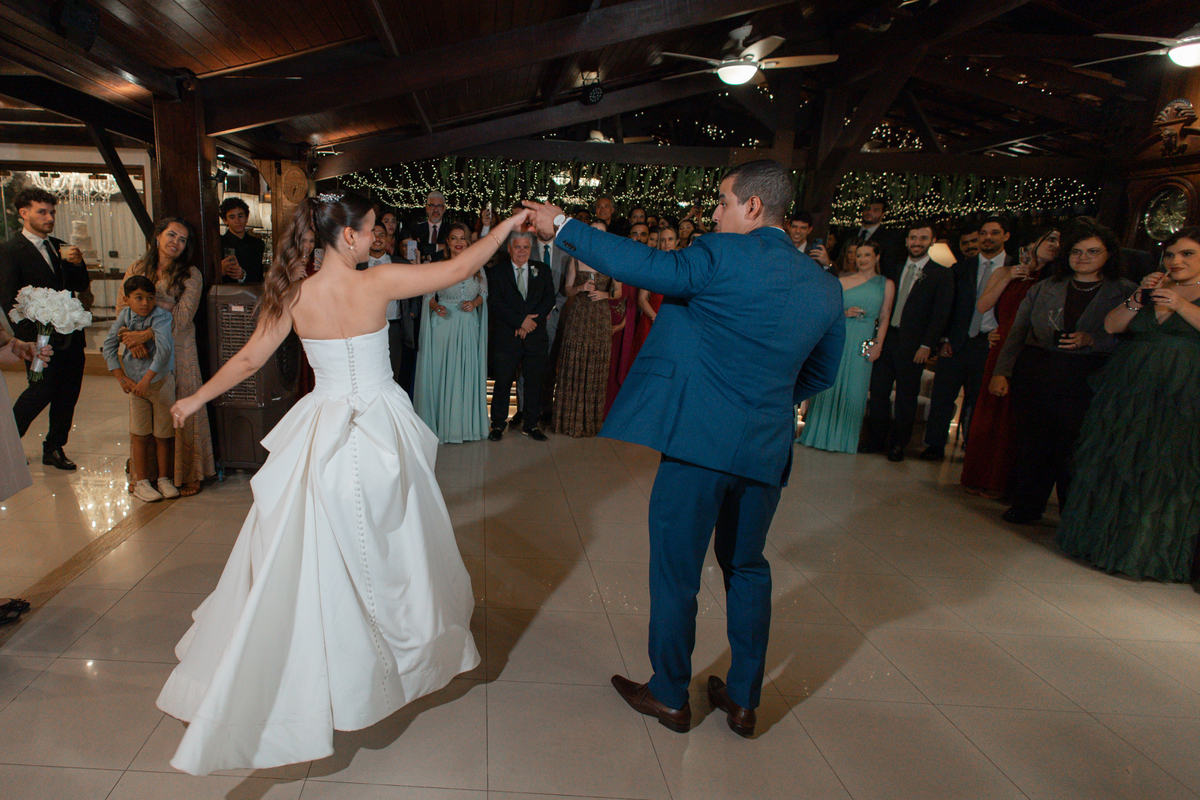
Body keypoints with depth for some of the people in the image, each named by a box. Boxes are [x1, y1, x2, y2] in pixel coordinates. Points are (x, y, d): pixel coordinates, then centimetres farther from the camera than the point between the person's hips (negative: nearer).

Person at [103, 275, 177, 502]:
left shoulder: (161, 317, -16)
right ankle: (141, 482, 16)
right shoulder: (125, 315, -2)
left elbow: (164, 349, -29)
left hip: (160, 380, -3)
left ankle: (163, 479, 21)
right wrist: (121, 377, -2)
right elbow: (108, 345, 5)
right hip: (135, 382, 3)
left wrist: (146, 379, -27)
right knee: (139, 435, 6)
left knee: (163, 434, 6)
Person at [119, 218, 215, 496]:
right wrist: (132, 340, -12)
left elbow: (181, 318, -11)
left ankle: (188, 476, 12)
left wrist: (147, 334, -20)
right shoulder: (137, 269, 7)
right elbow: (122, 307, 3)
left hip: (178, 351, -3)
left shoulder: (191, 276, -3)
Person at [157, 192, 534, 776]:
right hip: (380, 430, -2)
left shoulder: (293, 295, -4)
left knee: (305, 552, 14)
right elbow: (461, 268, -10)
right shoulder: (379, 282, -14)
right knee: (388, 542, 16)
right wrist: (507, 225, 2)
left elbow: (248, 360, 4)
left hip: (321, 434, 3)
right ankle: (410, 643, 39)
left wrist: (196, 399, 19)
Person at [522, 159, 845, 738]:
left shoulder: (725, 257, -13)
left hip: (700, 440, -6)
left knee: (676, 571, 10)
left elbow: (640, 265, -16)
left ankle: (670, 696, 27)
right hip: (768, 449, 7)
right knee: (747, 568, 22)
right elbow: (822, 373, 16)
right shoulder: (825, 285, 7)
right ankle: (743, 699, 32)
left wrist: (562, 225, -5)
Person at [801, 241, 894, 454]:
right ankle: (823, 433, 14)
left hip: (863, 344, 0)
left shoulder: (886, 285, 7)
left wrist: (878, 345, -2)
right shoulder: (843, 281, 6)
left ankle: (845, 437, 16)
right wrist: (844, 313, -11)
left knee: (854, 390, 4)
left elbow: (884, 318, 6)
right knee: (830, 385, 2)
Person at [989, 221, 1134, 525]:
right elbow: (1017, 333, 10)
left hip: (1085, 383, -2)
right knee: (1031, 445, 6)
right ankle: (1026, 507, 22)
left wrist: (1091, 340, -15)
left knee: (1072, 451, -3)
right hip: (1035, 378, 2)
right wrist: (1001, 372, 2)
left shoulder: (1125, 293, 5)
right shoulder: (1044, 288, 12)